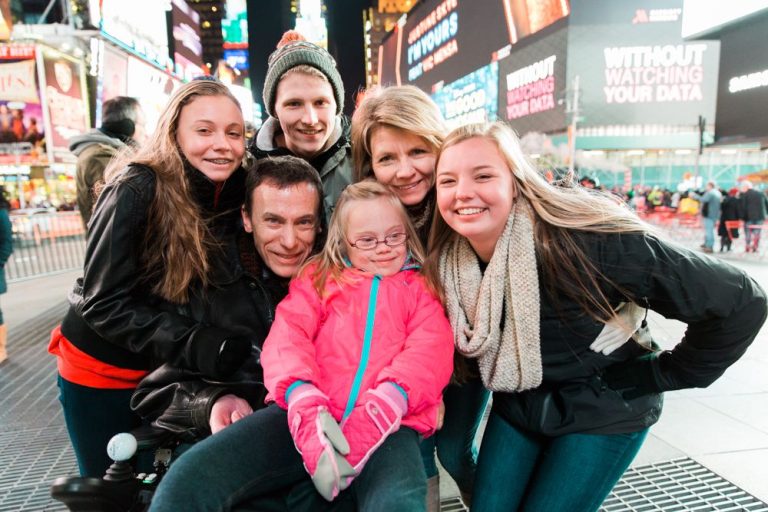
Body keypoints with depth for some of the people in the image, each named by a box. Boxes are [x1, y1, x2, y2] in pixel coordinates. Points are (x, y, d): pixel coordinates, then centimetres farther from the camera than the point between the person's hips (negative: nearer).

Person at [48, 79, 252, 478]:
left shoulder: (237, 190, -11)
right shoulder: (137, 191, -26)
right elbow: (105, 303, -25)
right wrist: (192, 344, -36)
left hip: (171, 367, 4)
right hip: (103, 367, -4)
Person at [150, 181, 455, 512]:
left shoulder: (422, 290, 19)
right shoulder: (319, 276, 21)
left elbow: (430, 352, 2)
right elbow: (288, 335, 4)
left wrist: (381, 411, -18)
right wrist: (305, 403, -17)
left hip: (389, 423, -1)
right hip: (308, 414, 2)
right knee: (190, 477, -19)